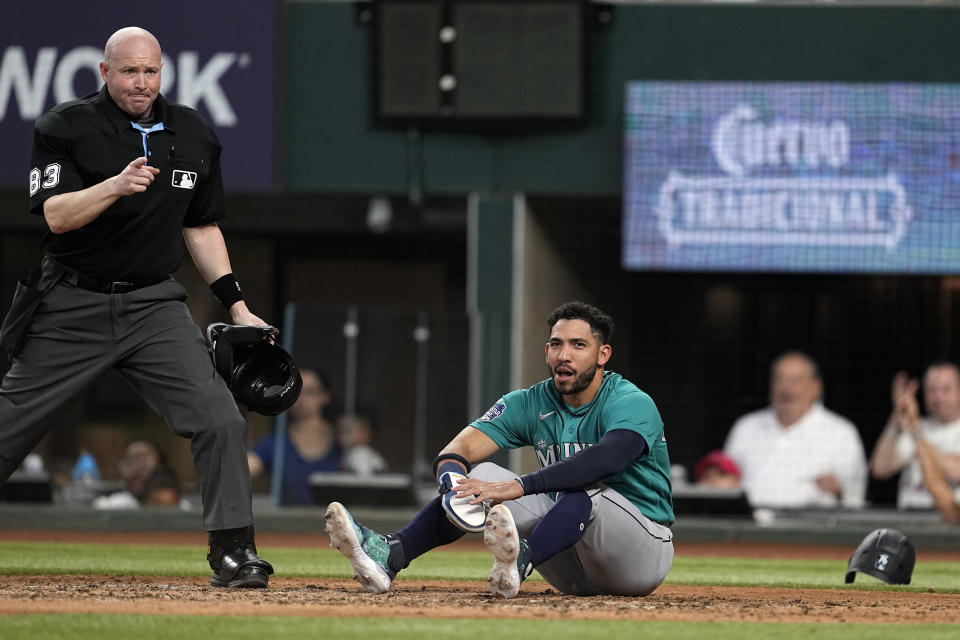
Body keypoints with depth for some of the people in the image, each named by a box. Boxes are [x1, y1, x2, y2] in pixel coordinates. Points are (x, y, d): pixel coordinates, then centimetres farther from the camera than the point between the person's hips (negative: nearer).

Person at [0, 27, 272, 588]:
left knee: (220, 419, -14)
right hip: (73, 305, -3)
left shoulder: (194, 135, 7)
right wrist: (116, 186, -34)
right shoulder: (66, 128, -7)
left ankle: (233, 551, -5)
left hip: (155, 305, 3)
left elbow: (201, 226, 16)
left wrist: (238, 306, 10)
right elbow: (56, 216, -18)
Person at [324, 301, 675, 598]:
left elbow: (605, 458, -36)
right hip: (568, 570, 6)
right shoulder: (532, 403, 5)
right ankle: (388, 555, -31)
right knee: (482, 477, -10)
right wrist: (452, 477, -33)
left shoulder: (632, 404, -14)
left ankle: (520, 562, -64)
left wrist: (519, 487, -44)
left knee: (585, 486, -35)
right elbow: (459, 448, -7)